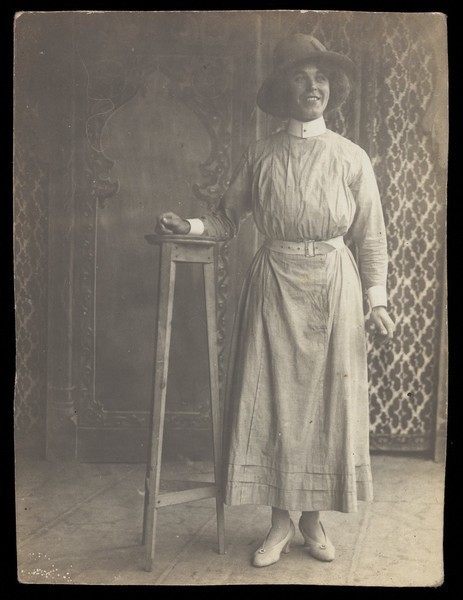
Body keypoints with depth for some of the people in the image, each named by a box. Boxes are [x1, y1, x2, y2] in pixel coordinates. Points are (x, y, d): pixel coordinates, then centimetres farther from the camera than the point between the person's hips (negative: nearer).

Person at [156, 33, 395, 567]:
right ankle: (280, 521, 13)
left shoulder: (351, 157, 5)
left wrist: (376, 298, 0)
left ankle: (313, 519, 18)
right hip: (273, 286, 0)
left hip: (333, 286, 0)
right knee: (272, 399, -1)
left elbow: (371, 235, 5)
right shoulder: (260, 156, 6)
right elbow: (228, 218, 10)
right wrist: (189, 226, -8)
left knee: (326, 399, 2)